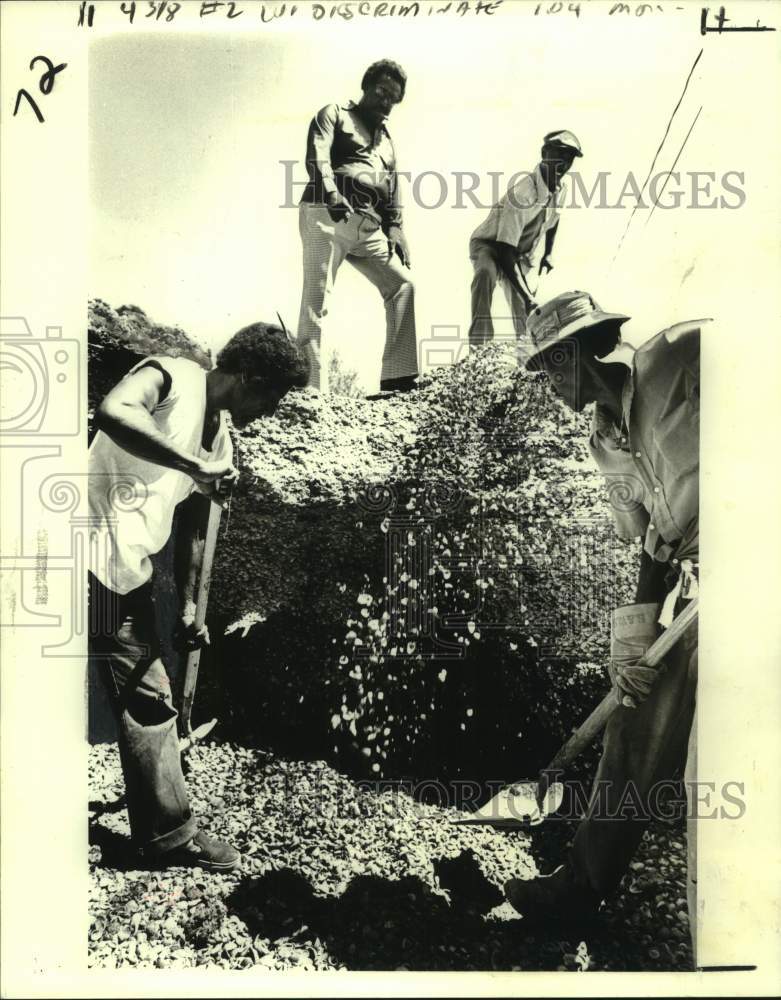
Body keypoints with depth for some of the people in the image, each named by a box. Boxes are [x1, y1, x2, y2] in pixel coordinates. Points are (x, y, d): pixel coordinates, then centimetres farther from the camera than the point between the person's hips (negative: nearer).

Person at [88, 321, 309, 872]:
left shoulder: (221, 436, 12)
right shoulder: (172, 377, -11)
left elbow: (195, 523, 18)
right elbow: (112, 412, -33)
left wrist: (189, 607, 19)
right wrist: (198, 467, -31)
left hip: (133, 570, 9)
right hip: (103, 559, -9)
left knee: (149, 701, 15)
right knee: (148, 699, -1)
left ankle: (164, 832, 30)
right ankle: (170, 833, 13)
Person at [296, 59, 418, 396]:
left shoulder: (387, 142, 30)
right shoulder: (334, 115, 11)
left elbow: (392, 194, 24)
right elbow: (317, 156, -8)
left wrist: (395, 231, 7)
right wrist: (331, 193, -26)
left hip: (368, 226, 7)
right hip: (327, 215, -7)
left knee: (402, 285, -3)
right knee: (317, 301, -14)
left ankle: (397, 378, -4)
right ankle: (311, 387, -19)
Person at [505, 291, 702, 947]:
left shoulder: (681, 355, -10)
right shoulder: (608, 440, 13)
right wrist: (633, 639, 7)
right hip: (686, 587, 8)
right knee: (632, 743, 14)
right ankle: (583, 885, 31)